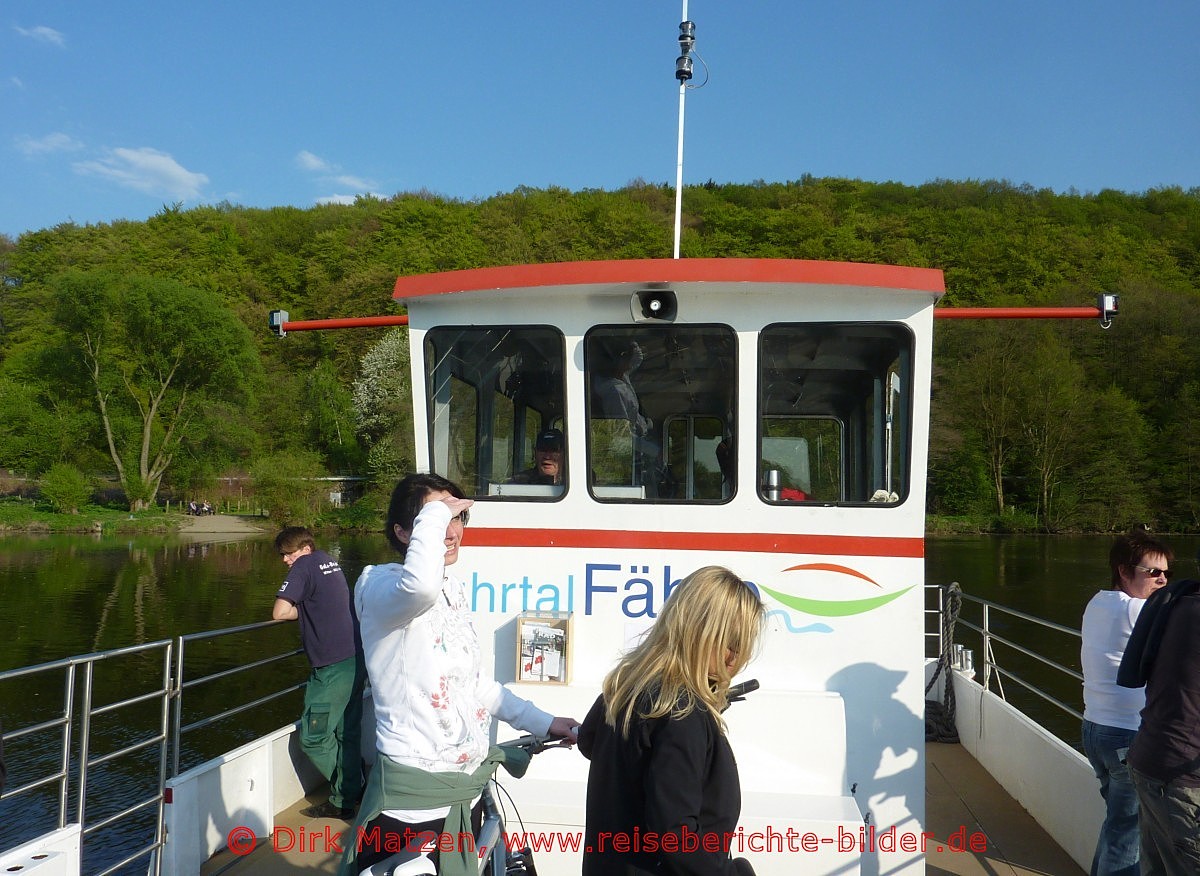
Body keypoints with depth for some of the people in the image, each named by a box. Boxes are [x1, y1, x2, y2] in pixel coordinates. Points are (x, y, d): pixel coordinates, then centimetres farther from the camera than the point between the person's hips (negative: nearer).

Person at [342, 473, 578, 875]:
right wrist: (433, 512, -27)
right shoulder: (379, 586, -15)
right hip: (415, 800, -8)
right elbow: (420, 587, -41)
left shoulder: (454, 590, 11)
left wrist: (542, 722, 17)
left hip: (468, 790, 8)